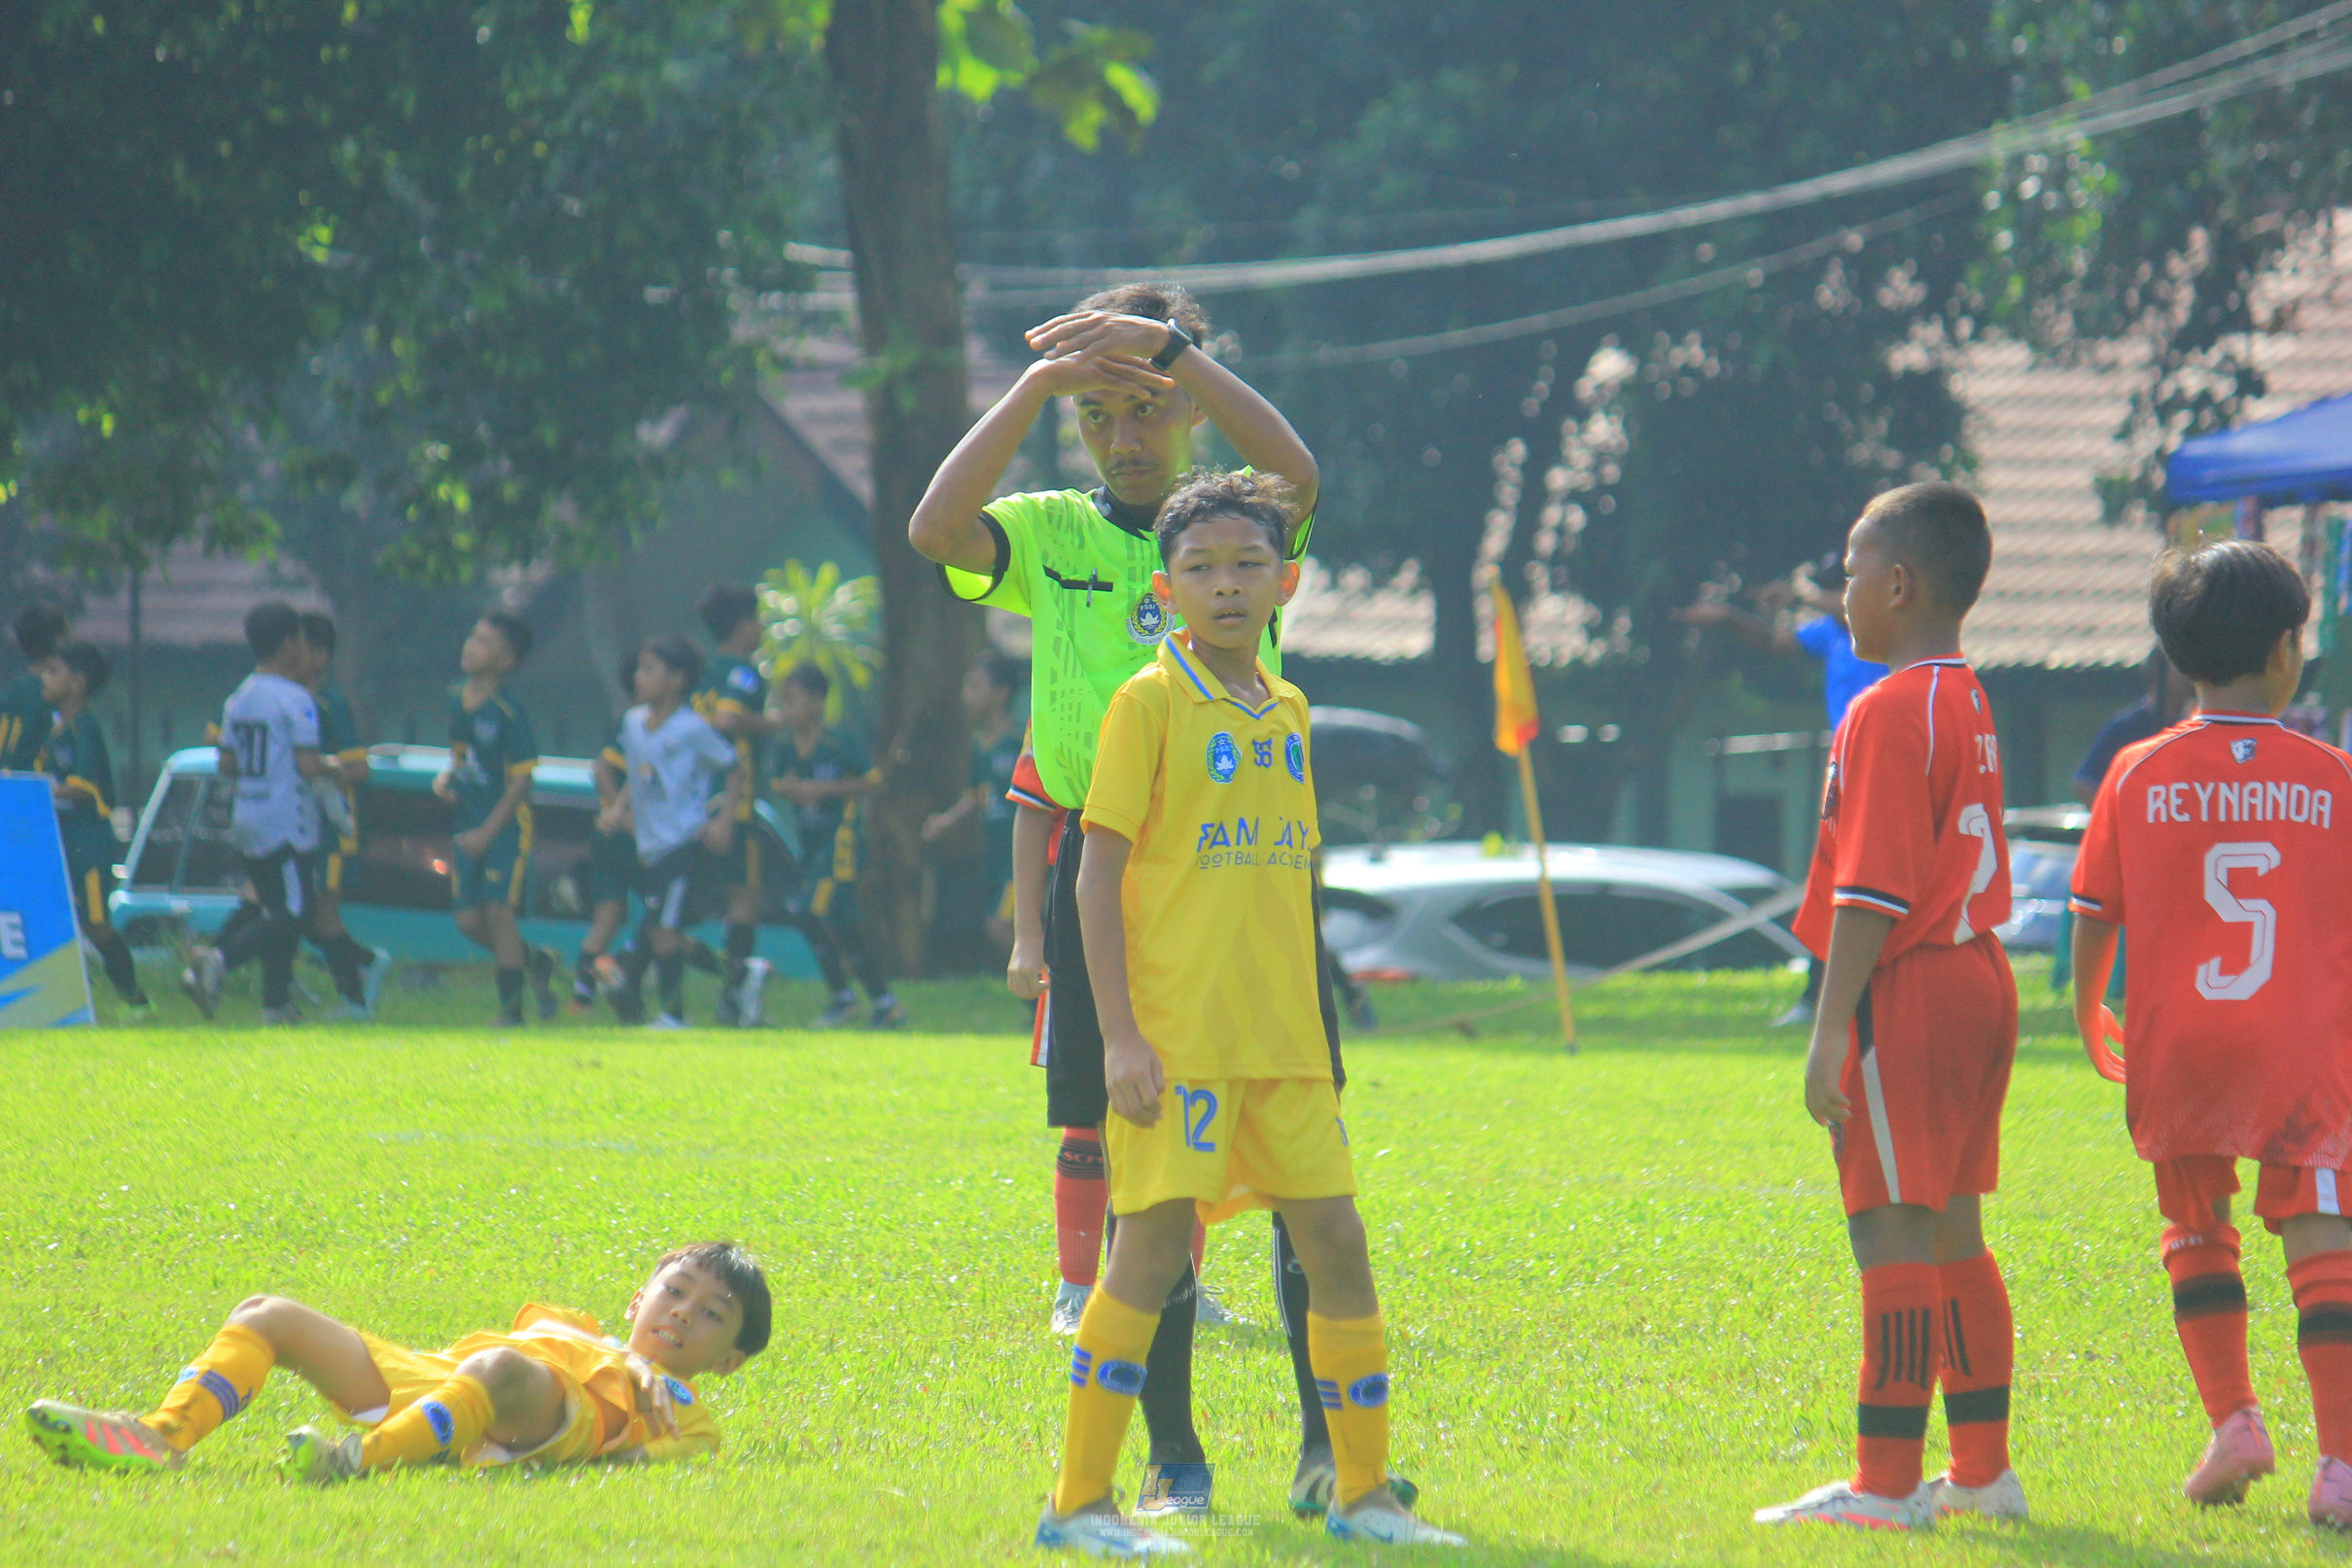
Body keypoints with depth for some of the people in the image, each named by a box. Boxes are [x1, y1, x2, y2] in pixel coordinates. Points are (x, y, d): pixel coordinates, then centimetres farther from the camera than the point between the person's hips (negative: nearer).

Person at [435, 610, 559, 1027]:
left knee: (498, 911, -10)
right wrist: (447, 778, -1)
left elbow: (521, 780, -14)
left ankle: (510, 1008, 0)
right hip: (467, 824, 7)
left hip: (506, 824, -7)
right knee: (469, 919, 3)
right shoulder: (457, 699, 5)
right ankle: (537, 962, 27)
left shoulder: (508, 712, -16)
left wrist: (487, 832, -15)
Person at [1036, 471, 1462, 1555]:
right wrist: (1120, 1033, -15)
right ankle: (1079, 1501, -1)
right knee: (1153, 1243, -8)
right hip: (1177, 1035, -6)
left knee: (1335, 1241, 5)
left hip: (1281, 1036, 6)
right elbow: (1098, 872, -8)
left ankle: (1364, 1493, 15)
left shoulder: (1288, 711, 13)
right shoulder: (1151, 703, -5)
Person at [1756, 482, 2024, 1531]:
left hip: (1907, 994, -10)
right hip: (1979, 984, 10)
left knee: (1893, 1233, -8)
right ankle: (1983, 1472, 18)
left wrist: (1831, 1030, -18)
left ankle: (1887, 1484, -9)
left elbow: (1872, 891, -19)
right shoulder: (1968, 706, 15)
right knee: (1954, 1236, 14)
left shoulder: (1889, 712, -14)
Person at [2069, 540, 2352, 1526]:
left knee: (2197, 1233, 19)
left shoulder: (2137, 775, 0)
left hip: (2176, 1040, 1)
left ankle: (2233, 1422, 9)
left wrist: (2088, 1017, 22)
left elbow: (2093, 917, 5)